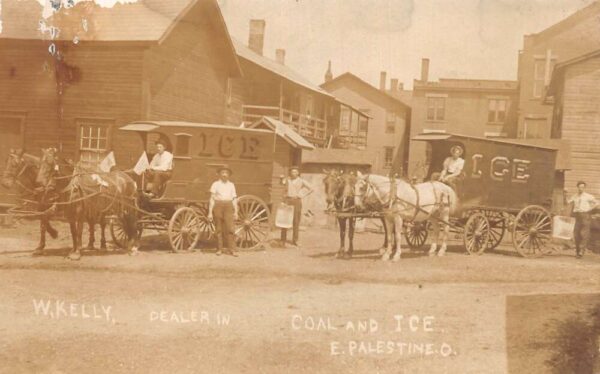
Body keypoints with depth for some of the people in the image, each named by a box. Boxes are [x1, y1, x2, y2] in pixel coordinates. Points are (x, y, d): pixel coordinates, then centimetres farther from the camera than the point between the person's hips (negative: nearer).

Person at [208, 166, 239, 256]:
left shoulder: (231, 185, 12)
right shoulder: (215, 184, 4)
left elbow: (234, 199, 14)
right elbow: (212, 199, 3)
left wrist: (235, 212, 10)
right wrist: (210, 212, -2)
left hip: (228, 206, 2)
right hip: (218, 206, -1)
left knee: (229, 228, -9)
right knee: (219, 229, 2)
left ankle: (230, 249, -7)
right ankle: (219, 249, 12)